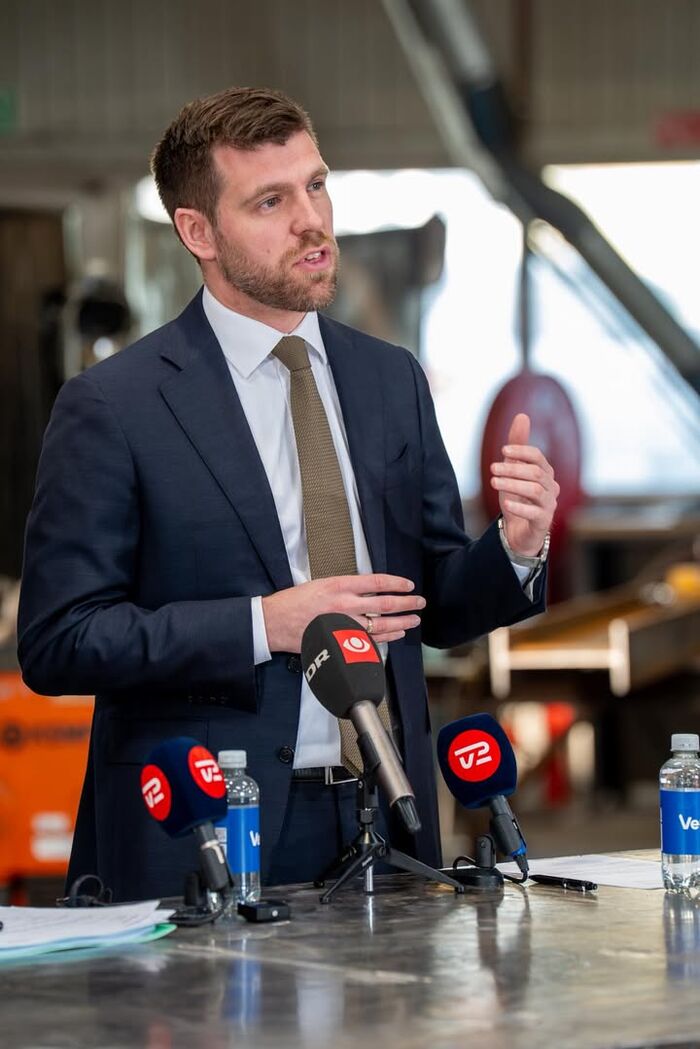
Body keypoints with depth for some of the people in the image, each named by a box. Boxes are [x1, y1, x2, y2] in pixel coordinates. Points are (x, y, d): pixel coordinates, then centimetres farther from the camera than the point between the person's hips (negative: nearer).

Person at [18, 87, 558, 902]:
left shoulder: (391, 380, 11)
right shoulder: (111, 406, -7)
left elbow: (433, 610, 15)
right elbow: (57, 642, -11)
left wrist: (513, 551, -6)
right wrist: (262, 625, -17)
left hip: (384, 830, 5)